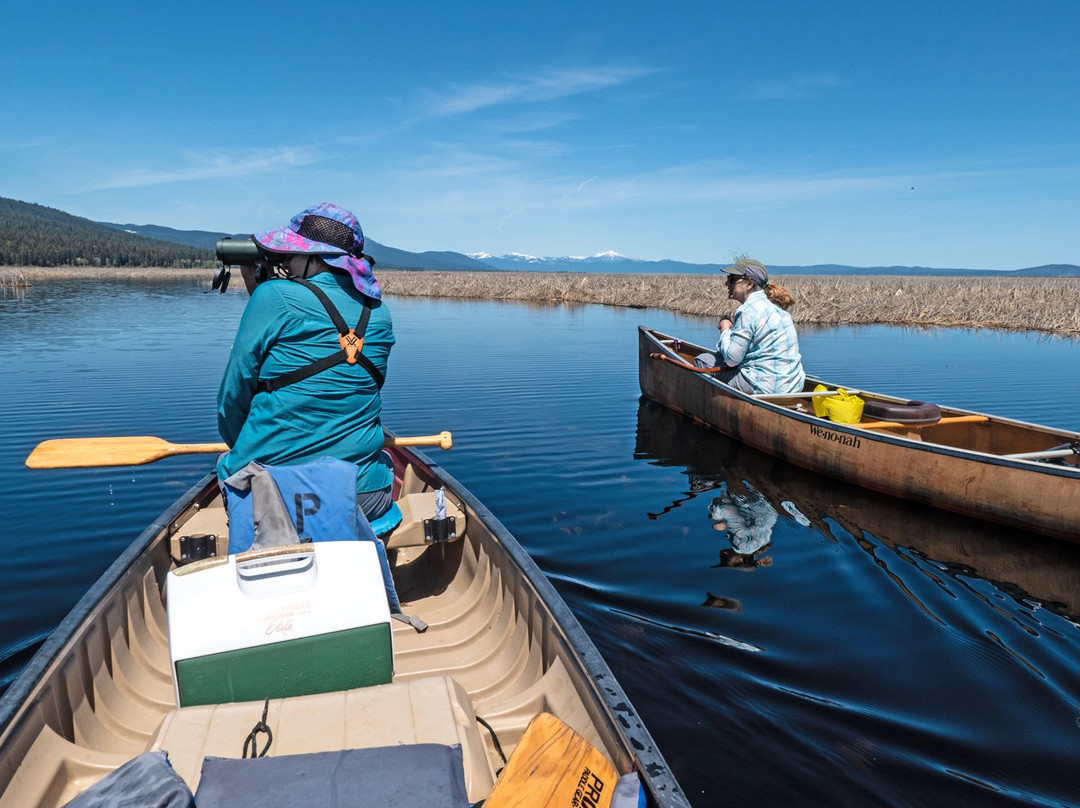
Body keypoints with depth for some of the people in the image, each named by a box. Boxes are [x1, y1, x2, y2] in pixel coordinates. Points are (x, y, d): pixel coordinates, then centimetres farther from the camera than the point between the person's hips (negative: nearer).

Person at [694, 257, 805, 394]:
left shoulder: (748, 310, -16)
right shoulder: (773, 305, 12)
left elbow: (732, 358, -15)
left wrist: (725, 330, 0)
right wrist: (733, 328, 11)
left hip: (766, 387, -10)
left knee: (702, 361, 3)